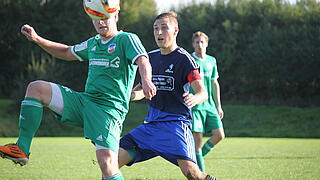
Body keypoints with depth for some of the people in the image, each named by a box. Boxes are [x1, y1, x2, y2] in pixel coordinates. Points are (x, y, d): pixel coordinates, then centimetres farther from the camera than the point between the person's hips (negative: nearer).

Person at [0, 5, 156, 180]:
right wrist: (37, 39, 25)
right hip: (84, 100, 7)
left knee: (107, 163, -23)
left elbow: (142, 60, -21)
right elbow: (66, 52, 36)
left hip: (110, 109, -7)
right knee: (36, 88, -2)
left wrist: (146, 81, -44)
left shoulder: (127, 39, -2)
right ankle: (22, 148, -8)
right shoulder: (93, 43, 19)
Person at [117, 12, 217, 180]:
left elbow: (203, 92, -11)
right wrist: (134, 94, 3)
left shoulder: (184, 59, -5)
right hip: (151, 124, 6)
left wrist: (194, 99, -35)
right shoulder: (151, 57, 13)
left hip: (176, 122, -6)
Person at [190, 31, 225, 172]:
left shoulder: (212, 61, 12)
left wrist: (218, 106, 18)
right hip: (195, 106, -5)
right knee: (198, 138, -8)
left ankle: (198, 156, 16)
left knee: (219, 135, -6)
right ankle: (201, 172, 2)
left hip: (210, 105, 5)